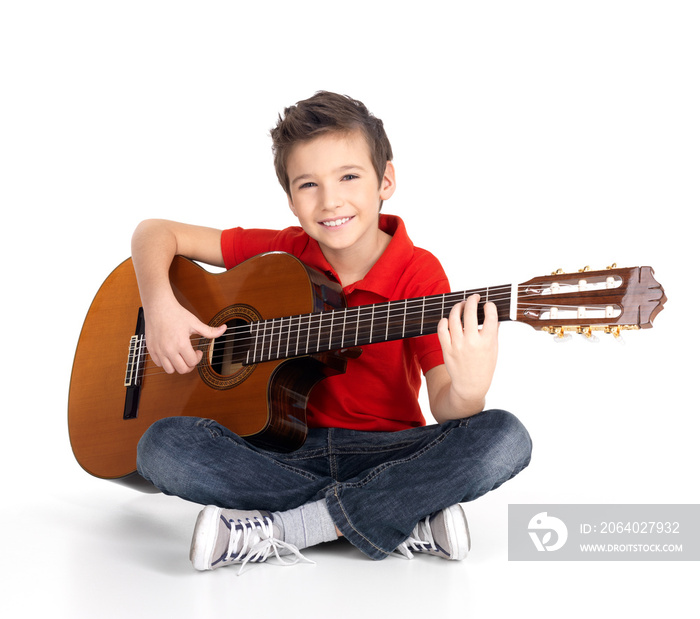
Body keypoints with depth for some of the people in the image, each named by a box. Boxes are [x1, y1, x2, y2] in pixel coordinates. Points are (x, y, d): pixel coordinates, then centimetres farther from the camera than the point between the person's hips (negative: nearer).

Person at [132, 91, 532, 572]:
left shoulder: (418, 272, -8)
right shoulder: (281, 255, -1)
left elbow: (443, 407, -16)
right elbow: (157, 232, 6)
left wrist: (467, 392, -40)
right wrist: (160, 307, -14)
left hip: (388, 451, -2)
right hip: (289, 450, 2)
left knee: (505, 438, -29)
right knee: (161, 446, -25)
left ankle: (279, 530, -26)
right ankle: (406, 521, -22)